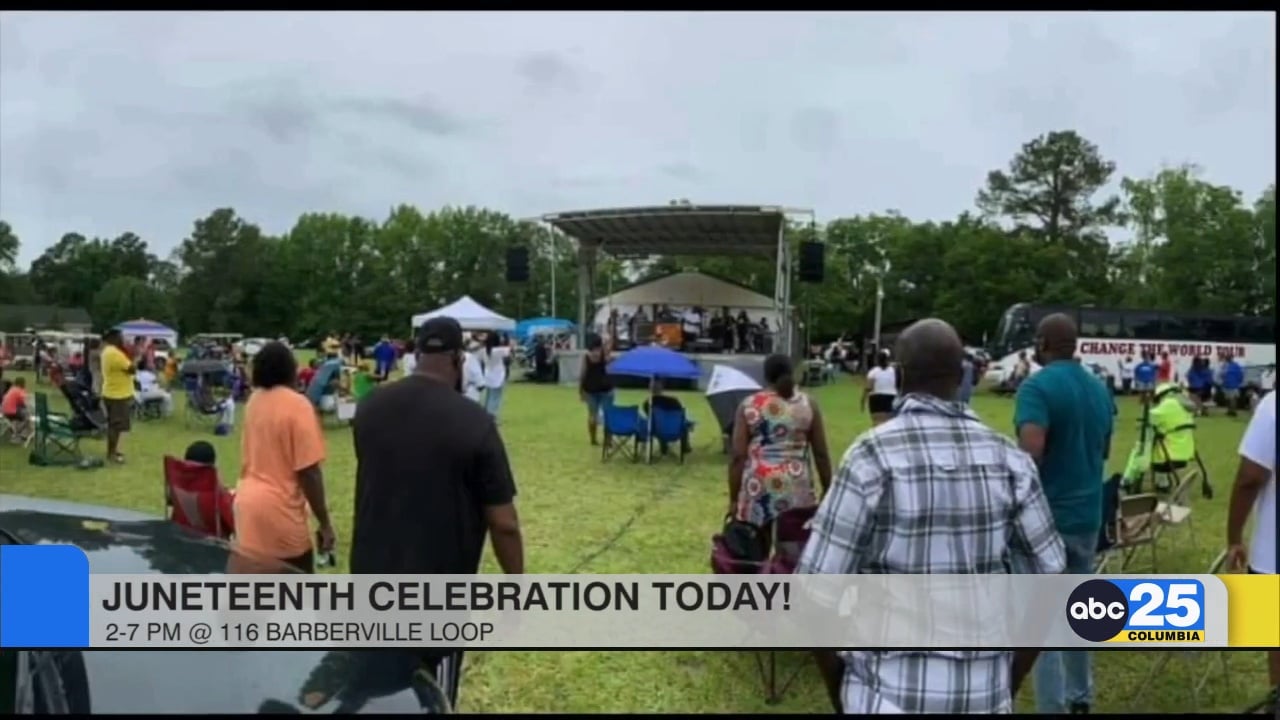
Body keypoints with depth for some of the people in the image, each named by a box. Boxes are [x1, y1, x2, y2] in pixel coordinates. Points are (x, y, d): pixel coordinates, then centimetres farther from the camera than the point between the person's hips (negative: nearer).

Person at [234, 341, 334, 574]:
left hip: (248, 503, 7)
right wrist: (325, 523, -12)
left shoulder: (254, 401, 7)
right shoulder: (296, 405, -16)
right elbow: (308, 472, -17)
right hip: (278, 510, -7)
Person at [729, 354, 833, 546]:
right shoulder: (808, 404, 4)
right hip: (798, 489, 1)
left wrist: (734, 499, 3)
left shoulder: (749, 406, 1)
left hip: (759, 487, -1)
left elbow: (738, 457, -2)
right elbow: (821, 454, 5)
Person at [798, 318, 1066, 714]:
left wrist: (839, 696, 2)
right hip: (986, 694, 4)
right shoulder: (1010, 459, -2)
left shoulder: (873, 455, -13)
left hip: (891, 693, -3)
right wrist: (1007, 685, 15)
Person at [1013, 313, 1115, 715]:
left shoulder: (1037, 387, -16)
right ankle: (1080, 697, 32)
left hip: (1046, 516, -8)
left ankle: (1054, 707, 5)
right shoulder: (1100, 389, 8)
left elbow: (1031, 452, -28)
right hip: (1087, 515, 8)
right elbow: (1104, 451, 19)